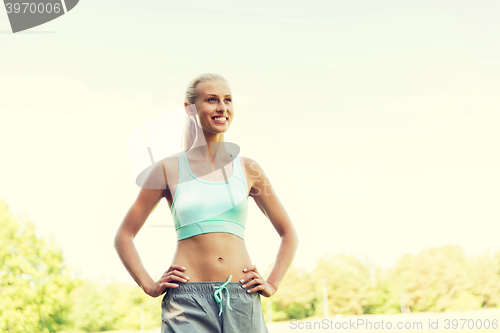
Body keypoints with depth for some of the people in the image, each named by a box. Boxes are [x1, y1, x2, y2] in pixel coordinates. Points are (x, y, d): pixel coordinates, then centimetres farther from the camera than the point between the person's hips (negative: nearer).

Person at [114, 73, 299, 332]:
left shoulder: (248, 169, 10)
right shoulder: (169, 169, 4)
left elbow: (289, 234, 20)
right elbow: (124, 236, 10)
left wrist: (272, 284, 9)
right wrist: (150, 286, 1)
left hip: (242, 300, 2)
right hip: (187, 300, -2)